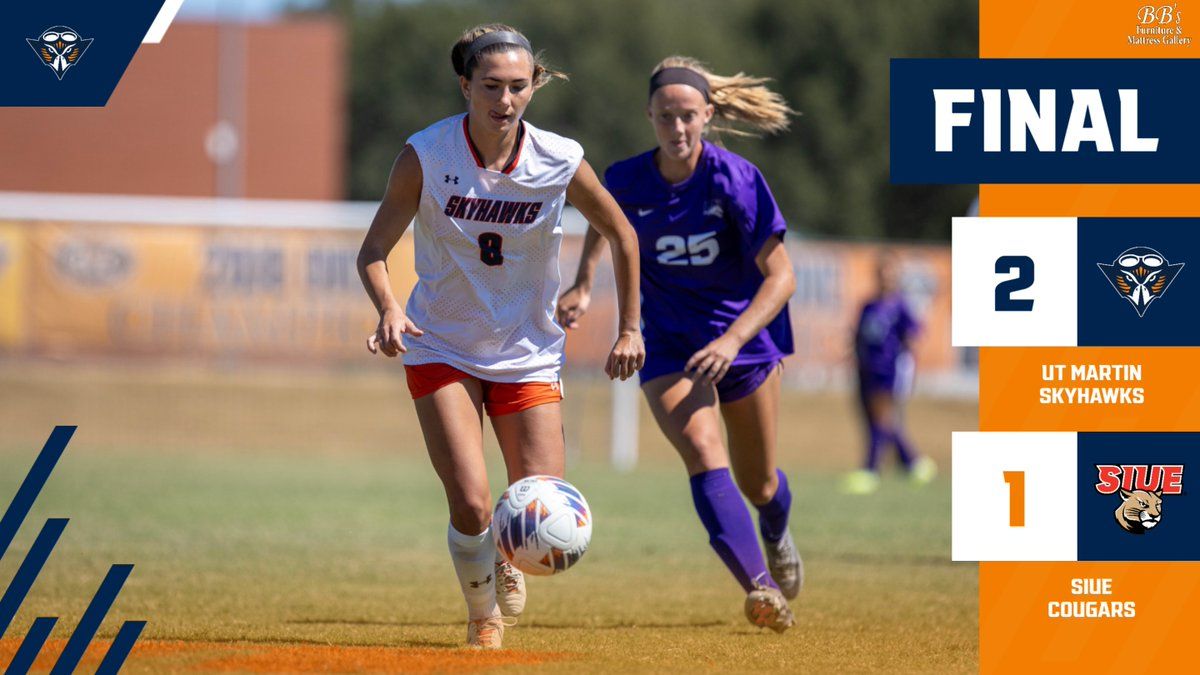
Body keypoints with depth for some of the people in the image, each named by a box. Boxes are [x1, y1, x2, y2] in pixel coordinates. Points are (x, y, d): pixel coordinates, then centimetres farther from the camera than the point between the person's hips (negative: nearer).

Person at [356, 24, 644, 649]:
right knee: (471, 504, -18)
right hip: (441, 350, -2)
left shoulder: (561, 161, -12)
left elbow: (621, 234, 5)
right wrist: (389, 310, -29)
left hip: (528, 355, 2)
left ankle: (504, 561, 32)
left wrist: (629, 329, 5)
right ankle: (482, 615, 13)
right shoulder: (426, 156, -16)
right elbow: (373, 251, -10)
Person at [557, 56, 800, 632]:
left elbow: (780, 277, -18)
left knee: (758, 484, 14)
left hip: (744, 343, 0)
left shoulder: (736, 180, -18)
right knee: (704, 454, -27)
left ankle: (777, 535, 53)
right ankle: (760, 589, -41)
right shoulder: (627, 183, -11)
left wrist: (732, 340, -29)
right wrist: (583, 285, 6)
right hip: (670, 349, 0)